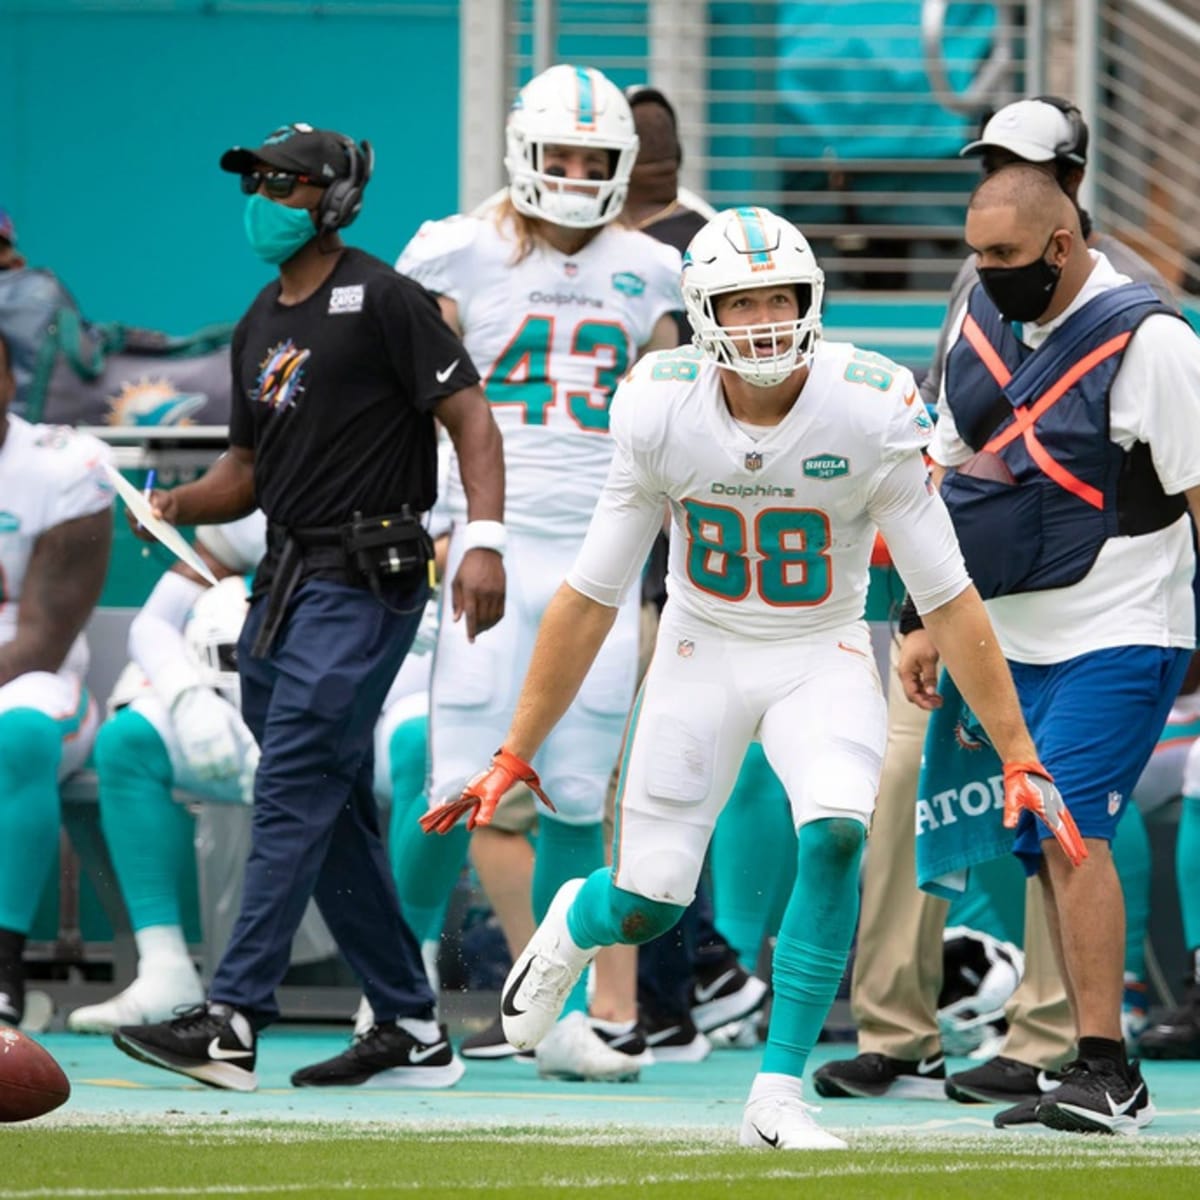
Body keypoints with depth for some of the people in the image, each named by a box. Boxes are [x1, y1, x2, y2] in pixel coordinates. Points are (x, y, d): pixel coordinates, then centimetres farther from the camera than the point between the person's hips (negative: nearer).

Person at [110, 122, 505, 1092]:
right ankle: (413, 1033, 16)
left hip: (365, 583, -9)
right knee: (336, 817, 9)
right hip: (287, 577, 9)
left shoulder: (381, 300, -8)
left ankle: (232, 1022, -18)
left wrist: (485, 541, -25)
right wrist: (180, 504, 2)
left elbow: (468, 414, -13)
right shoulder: (261, 327, 17)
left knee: (293, 795, -14)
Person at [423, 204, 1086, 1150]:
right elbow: (590, 596, -7)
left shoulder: (871, 414, -21)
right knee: (646, 905, -3)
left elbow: (948, 600, -14)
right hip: (703, 653, 1)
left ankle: (779, 1096, -16)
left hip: (822, 657, -1)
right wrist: (514, 757, -5)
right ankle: (573, 925, 38)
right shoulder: (661, 412, -17)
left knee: (834, 838, -28)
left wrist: (1020, 758, -15)